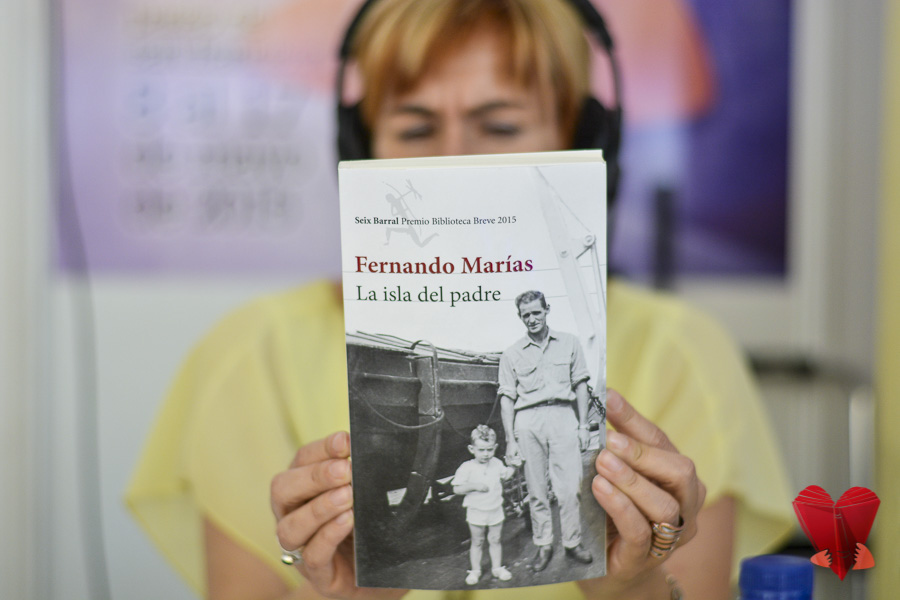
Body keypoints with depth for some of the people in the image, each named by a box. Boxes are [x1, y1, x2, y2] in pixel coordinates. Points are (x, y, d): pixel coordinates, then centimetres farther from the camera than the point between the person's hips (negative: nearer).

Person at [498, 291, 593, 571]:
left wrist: (583, 425, 7)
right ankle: (543, 545, 10)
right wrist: (510, 440, 1)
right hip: (528, 421, 0)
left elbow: (581, 385, 13)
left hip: (563, 415, 0)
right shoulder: (512, 354, 8)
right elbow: (507, 398, 7)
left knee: (570, 487, -6)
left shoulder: (569, 343, 11)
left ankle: (573, 542, 5)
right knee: (537, 491, 2)